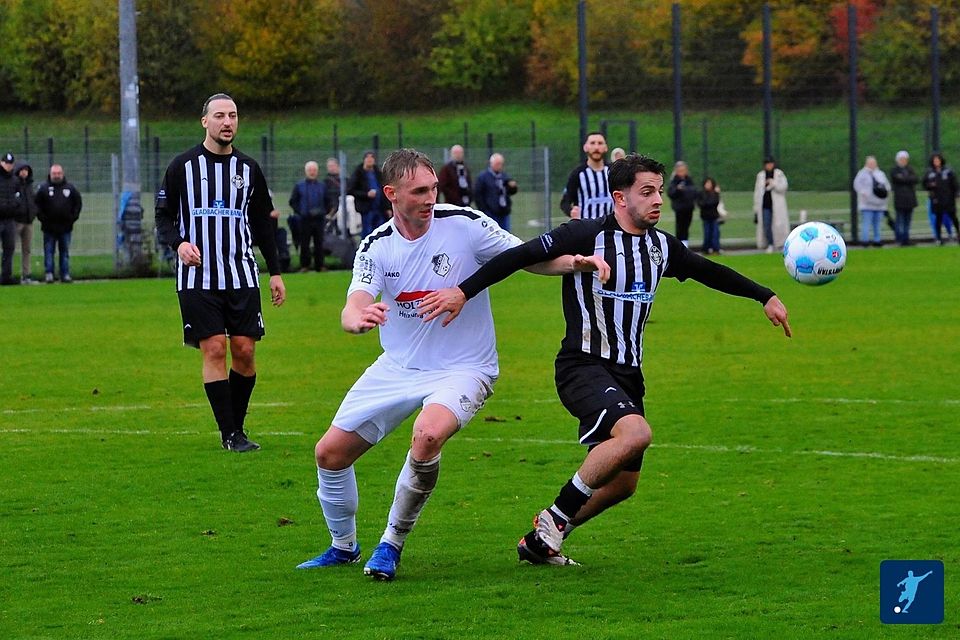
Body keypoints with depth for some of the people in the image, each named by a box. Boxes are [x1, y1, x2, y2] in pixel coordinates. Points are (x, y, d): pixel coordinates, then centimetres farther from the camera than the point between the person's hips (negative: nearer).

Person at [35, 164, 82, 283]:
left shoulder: (70, 188, 5)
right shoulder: (44, 188, 0)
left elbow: (78, 203, 11)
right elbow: (37, 205, 2)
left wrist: (73, 217, 1)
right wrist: (42, 218, -7)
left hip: (65, 227, 2)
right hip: (49, 227, -2)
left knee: (65, 252, 6)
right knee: (49, 251, -2)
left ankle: (65, 275, 9)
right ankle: (48, 274, -1)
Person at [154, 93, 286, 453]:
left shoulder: (248, 169, 10)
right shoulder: (183, 166, 2)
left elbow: (262, 223, 18)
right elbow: (164, 217, 5)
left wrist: (275, 272, 14)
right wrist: (179, 243, -16)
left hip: (242, 275, 3)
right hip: (198, 277, -3)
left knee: (244, 350, -3)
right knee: (214, 349, -9)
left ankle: (237, 425, 12)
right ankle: (229, 434, -6)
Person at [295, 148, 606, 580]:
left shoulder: (464, 224, -13)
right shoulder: (376, 246, -6)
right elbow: (352, 310, -18)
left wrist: (575, 262, -27)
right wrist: (358, 318, -43)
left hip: (461, 368, -4)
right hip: (397, 367, 4)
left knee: (428, 436, -34)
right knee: (330, 452, 2)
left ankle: (392, 544, -13)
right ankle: (343, 546, 29)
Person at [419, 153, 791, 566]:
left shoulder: (662, 246, 9)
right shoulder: (587, 235, -12)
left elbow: (708, 272, 26)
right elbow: (521, 256, -14)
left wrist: (765, 297, 31)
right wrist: (463, 292, -20)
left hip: (627, 375, 8)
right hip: (583, 366, -8)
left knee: (623, 483, 8)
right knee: (635, 433, -32)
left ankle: (540, 540, 25)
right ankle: (556, 518, -16)